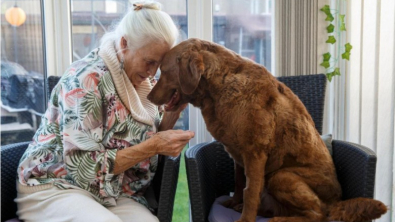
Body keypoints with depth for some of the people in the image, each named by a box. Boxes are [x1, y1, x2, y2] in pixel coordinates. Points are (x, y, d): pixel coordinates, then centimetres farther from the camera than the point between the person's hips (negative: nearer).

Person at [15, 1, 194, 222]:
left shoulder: (141, 81, 2)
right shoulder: (86, 78, -19)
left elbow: (145, 143, 7)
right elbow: (84, 167, -22)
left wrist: (172, 113, -10)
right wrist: (154, 146, -25)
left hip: (113, 193, 5)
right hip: (55, 187, -4)